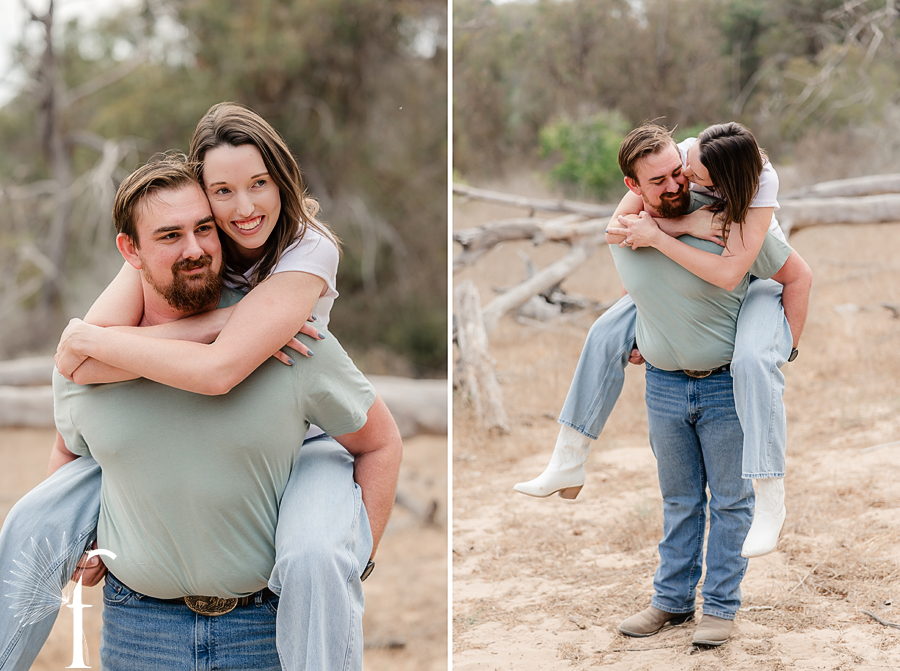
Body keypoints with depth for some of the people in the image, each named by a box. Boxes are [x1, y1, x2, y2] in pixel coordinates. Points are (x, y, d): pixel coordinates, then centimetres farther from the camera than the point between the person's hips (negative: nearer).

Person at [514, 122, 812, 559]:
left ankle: (770, 504, -27)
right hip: (693, 277, 6)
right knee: (607, 333, -2)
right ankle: (567, 466, 8)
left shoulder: (760, 182, -36)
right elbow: (616, 228, -23)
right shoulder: (677, 159, -24)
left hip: (759, 278, -5)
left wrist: (657, 236, -39)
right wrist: (685, 224, -38)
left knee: (752, 360, -35)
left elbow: (729, 273, -43)